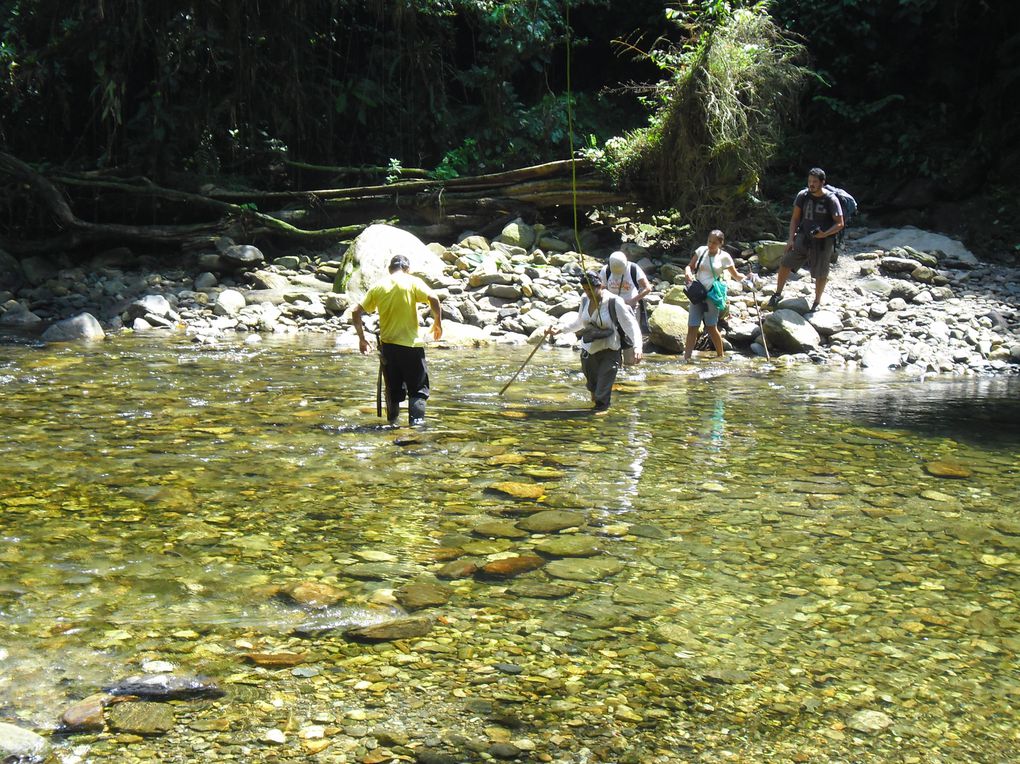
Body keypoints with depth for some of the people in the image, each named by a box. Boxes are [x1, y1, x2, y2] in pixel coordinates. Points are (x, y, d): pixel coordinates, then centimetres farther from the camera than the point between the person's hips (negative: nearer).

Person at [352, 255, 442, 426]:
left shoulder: (378, 285, 8)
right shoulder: (413, 282, -1)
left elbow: (356, 312, 6)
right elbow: (433, 299, -17)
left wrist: (361, 338, 13)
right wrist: (438, 323, -4)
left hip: (387, 345, 4)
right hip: (411, 344, -4)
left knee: (393, 389, 15)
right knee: (419, 388, 3)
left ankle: (392, 423, 19)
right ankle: (416, 420, -10)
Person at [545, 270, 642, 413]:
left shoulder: (614, 302, -16)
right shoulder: (585, 300, 1)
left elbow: (631, 326, -17)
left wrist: (637, 347, -32)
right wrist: (560, 328, 9)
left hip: (609, 353, -5)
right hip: (588, 352, 6)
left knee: (602, 397, -10)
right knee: (592, 386, 19)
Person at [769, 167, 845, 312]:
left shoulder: (831, 200, -13)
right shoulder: (803, 195, -3)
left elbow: (840, 224, -10)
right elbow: (795, 218, 5)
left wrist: (825, 234, -27)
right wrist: (791, 238, -4)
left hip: (823, 241, -3)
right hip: (803, 237, 3)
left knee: (821, 274, 8)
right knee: (785, 263, -5)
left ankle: (817, 302, 28)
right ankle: (778, 294, 12)